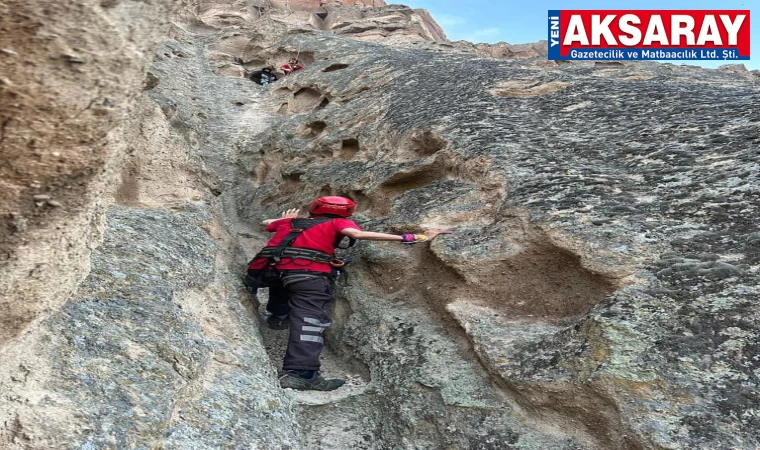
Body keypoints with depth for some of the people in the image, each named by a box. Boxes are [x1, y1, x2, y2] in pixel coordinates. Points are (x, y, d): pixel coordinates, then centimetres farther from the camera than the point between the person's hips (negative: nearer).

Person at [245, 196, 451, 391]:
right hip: (308, 272, -5)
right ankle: (301, 373, -33)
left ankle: (278, 315, 29)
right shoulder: (337, 223, 19)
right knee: (309, 317, -17)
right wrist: (409, 238, -5)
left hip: (268, 268, 6)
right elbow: (358, 234, -2)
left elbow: (266, 223, 53)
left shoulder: (289, 222, 33)